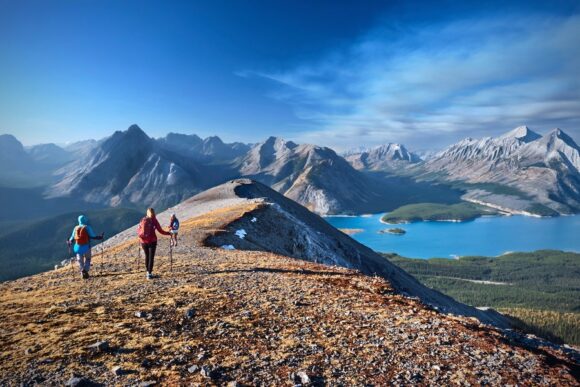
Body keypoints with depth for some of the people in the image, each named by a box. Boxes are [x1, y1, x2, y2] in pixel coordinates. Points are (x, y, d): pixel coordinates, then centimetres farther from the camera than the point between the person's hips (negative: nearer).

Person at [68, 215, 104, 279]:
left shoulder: (76, 228, 5)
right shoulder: (87, 227, -6)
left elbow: (72, 238, 11)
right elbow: (93, 236, -12)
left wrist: (69, 242, 32)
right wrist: (100, 237, 2)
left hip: (78, 247, 3)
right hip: (86, 246, -3)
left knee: (80, 260, 14)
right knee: (87, 259, 10)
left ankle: (82, 272, 6)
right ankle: (85, 270, -11)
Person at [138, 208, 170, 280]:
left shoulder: (143, 220, 2)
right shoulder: (154, 220, -7)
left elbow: (138, 230, 7)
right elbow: (160, 230, -5)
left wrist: (141, 235, 26)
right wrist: (168, 233, 7)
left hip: (143, 241, 3)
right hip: (152, 241, -3)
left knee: (147, 256, 17)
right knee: (151, 257, 0)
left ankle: (148, 271, 24)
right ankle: (149, 273, -6)